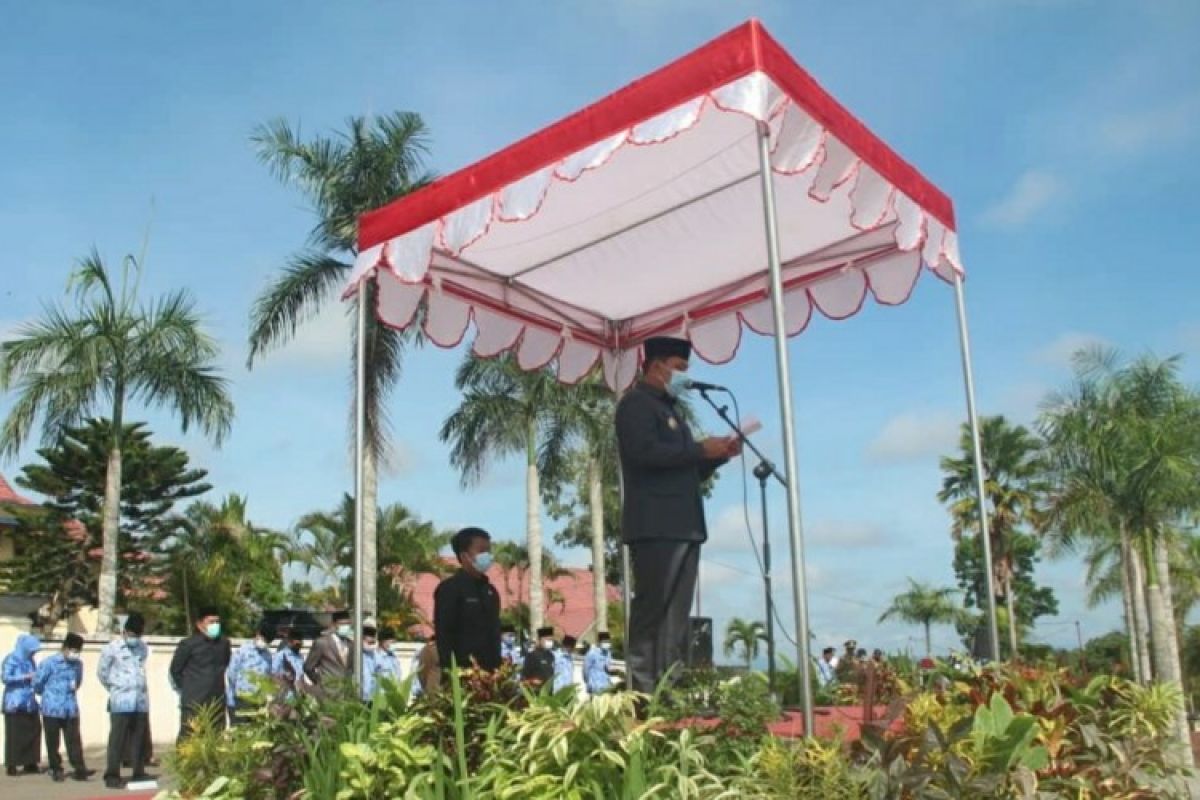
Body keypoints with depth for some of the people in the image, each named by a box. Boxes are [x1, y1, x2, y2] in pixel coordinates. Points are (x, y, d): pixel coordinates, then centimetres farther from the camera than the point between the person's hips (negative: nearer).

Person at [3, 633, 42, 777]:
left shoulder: (30, 660, 14)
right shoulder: (11, 659, -6)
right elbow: (6, 678, -17)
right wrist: (26, 676, -20)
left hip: (29, 703, 6)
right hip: (15, 703, -6)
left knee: (33, 731, 3)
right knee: (15, 735, -4)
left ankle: (30, 763, 9)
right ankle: (11, 765, 2)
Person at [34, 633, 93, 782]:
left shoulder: (78, 664, 4)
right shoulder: (49, 663, -11)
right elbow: (38, 684, -3)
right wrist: (49, 695, 12)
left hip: (71, 708, 3)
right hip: (52, 708, -3)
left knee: (74, 740, 0)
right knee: (53, 741, 6)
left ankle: (79, 769, 0)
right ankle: (56, 770, 16)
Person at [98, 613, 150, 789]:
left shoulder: (142, 647, 9)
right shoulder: (112, 648, -4)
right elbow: (102, 672, 5)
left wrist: (138, 688, 13)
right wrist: (116, 688, 12)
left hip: (141, 701, 4)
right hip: (121, 702, -4)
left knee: (139, 738, 8)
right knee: (117, 739, -3)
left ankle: (139, 772, 15)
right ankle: (112, 775, 1)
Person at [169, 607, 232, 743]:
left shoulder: (224, 643, 5)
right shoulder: (188, 644, -8)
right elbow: (175, 670, 2)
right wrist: (187, 689, 6)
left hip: (217, 704, 4)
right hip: (194, 704, -4)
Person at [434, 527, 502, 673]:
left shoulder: (491, 592, 18)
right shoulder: (449, 589, -5)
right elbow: (443, 635, -11)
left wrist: (497, 668, 14)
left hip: (489, 671, 7)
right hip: (462, 671, -7)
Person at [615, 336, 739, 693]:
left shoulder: (670, 409, 27)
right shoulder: (636, 404, -2)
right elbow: (645, 451, -20)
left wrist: (718, 455, 12)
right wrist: (700, 449, -12)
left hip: (684, 526, 9)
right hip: (655, 526, -9)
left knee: (676, 612, 6)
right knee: (653, 609, -10)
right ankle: (642, 688, -9)